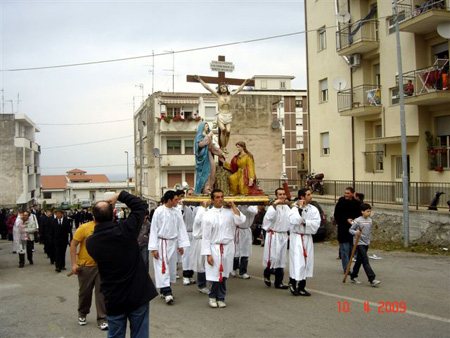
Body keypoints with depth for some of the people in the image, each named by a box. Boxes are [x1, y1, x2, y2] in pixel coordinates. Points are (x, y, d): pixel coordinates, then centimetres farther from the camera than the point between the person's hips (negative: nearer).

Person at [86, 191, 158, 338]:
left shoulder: (90, 242, -8)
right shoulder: (125, 230, -16)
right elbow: (141, 205, -5)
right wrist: (119, 196, 1)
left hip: (113, 300, 2)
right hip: (138, 295, -2)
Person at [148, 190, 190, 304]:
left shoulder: (177, 212, 3)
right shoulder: (159, 211, -11)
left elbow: (181, 228, 7)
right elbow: (154, 230, -9)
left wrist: (181, 244, 4)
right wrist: (153, 248, -11)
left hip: (173, 243, 6)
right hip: (162, 243, -6)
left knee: (171, 266, 12)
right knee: (163, 267, -9)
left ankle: (164, 291, 25)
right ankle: (167, 293, -10)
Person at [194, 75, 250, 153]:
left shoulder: (230, 95, 12)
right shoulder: (218, 96, 5)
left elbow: (239, 89, 22)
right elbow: (208, 88, 2)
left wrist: (245, 82, 27)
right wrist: (200, 80, -1)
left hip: (228, 116, 2)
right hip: (221, 115, -2)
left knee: (228, 131, -17)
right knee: (223, 129, -24)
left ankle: (224, 147, -8)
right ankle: (223, 147, -14)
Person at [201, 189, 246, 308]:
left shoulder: (229, 212, 5)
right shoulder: (208, 215, -3)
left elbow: (240, 221, -13)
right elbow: (206, 236, -3)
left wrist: (233, 206, -7)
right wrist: (208, 254, -7)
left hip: (228, 247, 3)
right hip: (215, 248, -2)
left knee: (224, 275, 7)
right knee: (215, 275, -5)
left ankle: (220, 298, 24)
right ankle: (212, 297, 19)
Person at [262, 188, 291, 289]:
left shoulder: (287, 208, 11)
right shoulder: (272, 207, -12)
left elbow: (290, 220, 18)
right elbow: (269, 216, -31)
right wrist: (275, 204, -32)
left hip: (284, 235, 7)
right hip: (274, 235, -7)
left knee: (281, 259, 9)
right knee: (273, 257, -11)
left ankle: (279, 282, 16)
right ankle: (267, 275, 16)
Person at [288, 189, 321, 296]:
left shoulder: (313, 209, 4)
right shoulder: (295, 209, -7)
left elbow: (316, 223, -5)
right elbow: (294, 221, -23)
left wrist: (304, 222, -16)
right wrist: (300, 208, -20)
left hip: (308, 238, 5)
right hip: (296, 238, -5)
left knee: (307, 263, 8)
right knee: (297, 262, -10)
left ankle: (301, 287, 19)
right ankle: (292, 283, 12)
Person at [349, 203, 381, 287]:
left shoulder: (370, 220, 7)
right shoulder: (358, 221, -12)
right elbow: (350, 229, -9)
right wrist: (356, 232, -26)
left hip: (366, 243, 7)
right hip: (359, 243, -7)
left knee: (359, 260, 13)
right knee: (365, 261, -11)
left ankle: (353, 277, 25)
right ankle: (372, 279, -14)